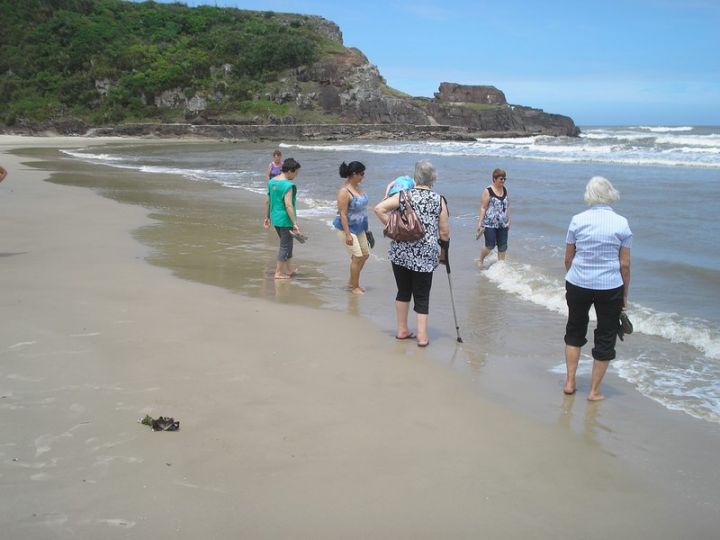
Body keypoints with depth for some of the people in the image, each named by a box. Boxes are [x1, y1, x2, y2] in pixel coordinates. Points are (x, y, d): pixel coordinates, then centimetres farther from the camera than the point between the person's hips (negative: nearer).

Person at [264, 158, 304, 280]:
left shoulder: (272, 181, 7)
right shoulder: (288, 185, -19)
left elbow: (267, 201, 13)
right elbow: (288, 206, -24)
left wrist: (267, 217, 21)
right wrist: (295, 223, -23)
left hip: (275, 218, 9)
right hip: (285, 219, -9)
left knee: (286, 244, 21)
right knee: (285, 246, 4)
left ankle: (287, 269, 30)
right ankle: (279, 272, 9)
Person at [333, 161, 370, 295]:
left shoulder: (357, 187, 5)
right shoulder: (344, 191, -21)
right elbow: (342, 214, -22)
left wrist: (365, 227, 19)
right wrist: (347, 234, -23)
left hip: (359, 227, 9)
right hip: (347, 227, -9)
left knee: (365, 254, 13)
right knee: (358, 257, -6)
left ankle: (351, 282, 28)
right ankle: (355, 287, 10)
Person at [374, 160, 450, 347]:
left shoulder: (406, 195, 0)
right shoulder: (439, 201, 0)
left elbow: (379, 208, -10)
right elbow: (444, 234, 2)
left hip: (401, 252, 1)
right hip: (426, 255, -1)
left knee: (403, 291, 16)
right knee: (422, 296, 8)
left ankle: (402, 330, 25)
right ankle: (422, 336, 4)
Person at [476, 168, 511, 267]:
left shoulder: (505, 190, 8)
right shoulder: (488, 191, -10)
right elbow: (483, 208, -10)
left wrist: (508, 220, 16)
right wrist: (480, 223, -13)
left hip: (503, 224, 6)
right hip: (490, 224, -6)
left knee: (503, 246, 7)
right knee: (490, 246, -3)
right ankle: (481, 260, 23)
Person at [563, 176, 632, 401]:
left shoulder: (578, 220, -4)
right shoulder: (621, 223, -8)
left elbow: (568, 258, 1)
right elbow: (625, 264, -5)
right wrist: (625, 295, 5)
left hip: (578, 284, 2)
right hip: (610, 288, -2)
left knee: (575, 331, 21)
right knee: (605, 338, 12)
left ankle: (570, 382, 24)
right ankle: (594, 391, 19)